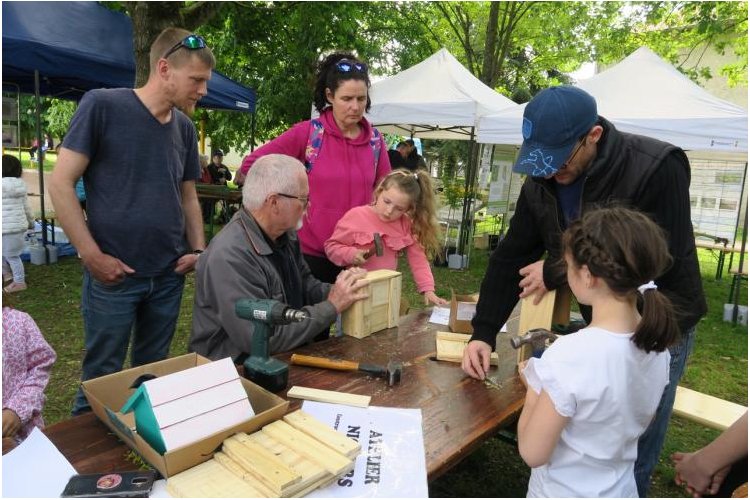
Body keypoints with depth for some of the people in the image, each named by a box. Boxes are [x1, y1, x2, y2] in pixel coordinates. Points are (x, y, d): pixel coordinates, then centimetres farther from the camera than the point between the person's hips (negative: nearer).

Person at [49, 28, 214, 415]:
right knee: (101, 377, 9)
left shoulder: (185, 128, 7)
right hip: (113, 275, -4)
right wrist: (92, 256, -13)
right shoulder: (102, 105, -9)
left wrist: (198, 249, 0)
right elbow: (61, 184, -9)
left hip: (169, 275, 5)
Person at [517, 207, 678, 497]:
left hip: (563, 492, -5)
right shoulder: (656, 344, -11)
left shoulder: (569, 356, -32)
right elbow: (634, 423, 6)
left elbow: (532, 453, -23)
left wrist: (534, 388, -10)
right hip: (621, 489, 6)